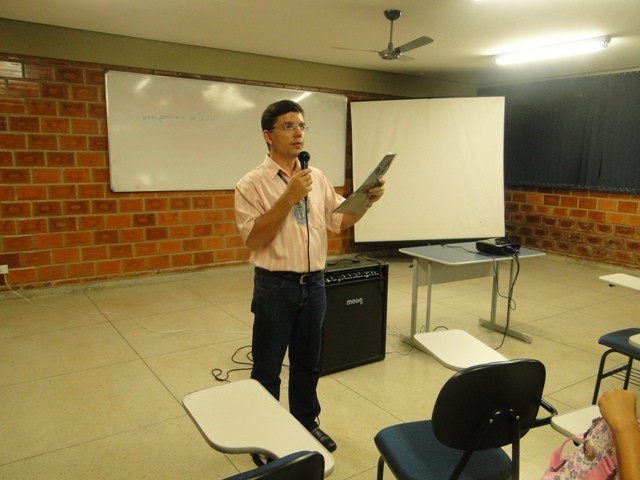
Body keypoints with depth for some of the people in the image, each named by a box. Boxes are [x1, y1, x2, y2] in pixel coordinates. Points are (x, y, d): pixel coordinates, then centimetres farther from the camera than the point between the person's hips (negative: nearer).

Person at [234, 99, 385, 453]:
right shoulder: (252, 184, -10)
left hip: (314, 285, 5)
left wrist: (368, 200, -9)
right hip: (275, 287, -4)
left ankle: (306, 422, 40)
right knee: (268, 368, 10)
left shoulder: (318, 178, 6)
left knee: (307, 363, 20)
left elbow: (340, 221, 9)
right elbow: (253, 239, -17)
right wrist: (289, 198, -23)